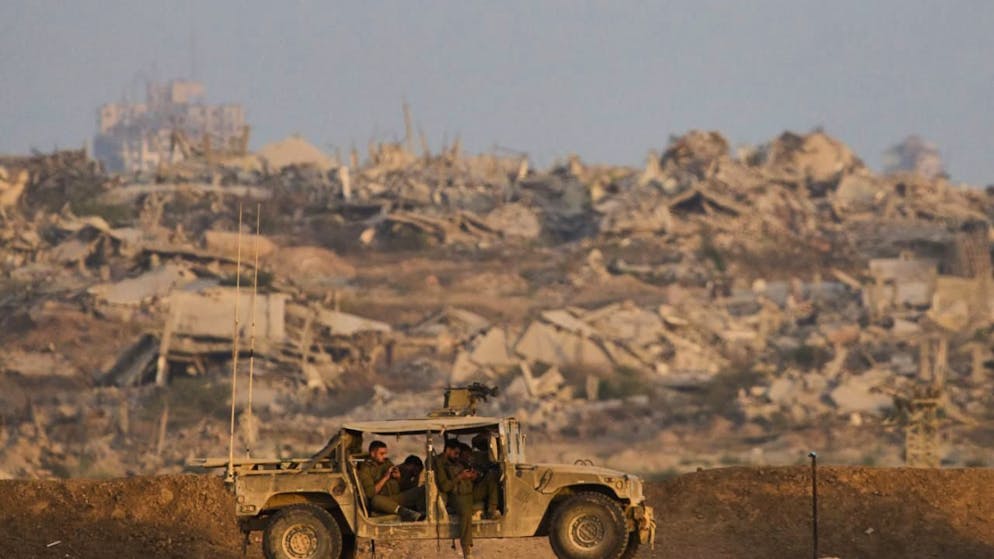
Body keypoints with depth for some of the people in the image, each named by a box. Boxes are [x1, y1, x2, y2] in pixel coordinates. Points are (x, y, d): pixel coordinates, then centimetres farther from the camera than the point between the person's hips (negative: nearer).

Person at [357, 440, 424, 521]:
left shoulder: (388, 463, 19)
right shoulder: (365, 469, 2)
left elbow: (402, 486, 25)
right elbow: (370, 493, -13)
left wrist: (398, 477, 3)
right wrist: (385, 478, -12)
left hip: (396, 499, 6)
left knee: (421, 490, -15)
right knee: (376, 499, -41)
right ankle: (405, 512, -60)